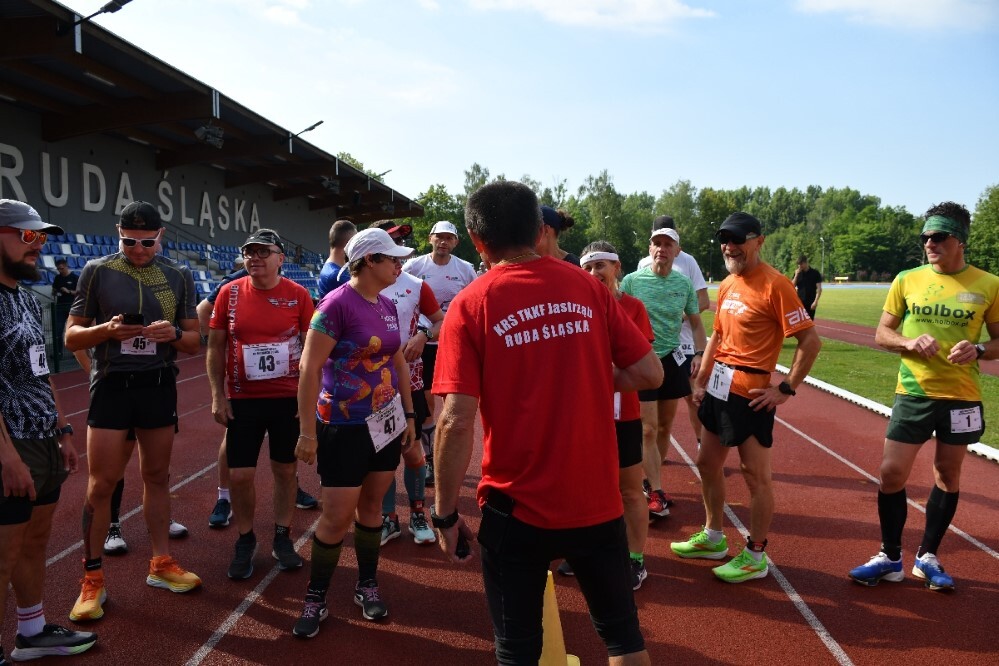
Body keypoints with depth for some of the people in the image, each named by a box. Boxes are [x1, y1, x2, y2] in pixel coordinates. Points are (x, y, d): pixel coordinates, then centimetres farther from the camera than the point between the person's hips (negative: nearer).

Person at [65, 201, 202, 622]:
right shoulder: (97, 271, -2)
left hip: (159, 385, 3)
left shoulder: (179, 276, 5)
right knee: (101, 484, -1)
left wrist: (174, 333, -15)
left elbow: (194, 342, 7)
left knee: (157, 477, 12)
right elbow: (72, 337, -1)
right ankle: (92, 579, 12)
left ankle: (161, 564, 24)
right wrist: (106, 330, -21)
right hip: (112, 385, -2)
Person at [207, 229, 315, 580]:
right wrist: (218, 396, -2)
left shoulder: (298, 295, -4)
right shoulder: (230, 293, -1)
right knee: (240, 475, 2)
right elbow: (215, 347, 4)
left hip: (288, 399, 0)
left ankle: (282, 537, 27)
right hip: (242, 401, 1)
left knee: (285, 470, 10)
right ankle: (245, 540, 23)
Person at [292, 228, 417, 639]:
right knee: (337, 517, -1)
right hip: (344, 426, -6)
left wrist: (409, 414, 16)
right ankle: (315, 599, 18)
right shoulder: (337, 305, -16)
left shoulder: (388, 307, 6)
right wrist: (307, 432, -17)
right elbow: (309, 369, -17)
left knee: (371, 505, 15)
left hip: (385, 422, 7)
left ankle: (367, 586, 31)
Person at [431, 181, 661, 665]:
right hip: (597, 501, 3)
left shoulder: (470, 305, -9)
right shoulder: (588, 288, -1)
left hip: (518, 510, -2)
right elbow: (649, 374, 1)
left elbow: (457, 421, -16)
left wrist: (445, 514, -5)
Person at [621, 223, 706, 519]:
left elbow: (696, 322, 12)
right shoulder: (632, 281, -7)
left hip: (673, 360, 4)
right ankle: (656, 494, 2)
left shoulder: (684, 283, 2)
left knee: (665, 426, 12)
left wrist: (699, 353, -1)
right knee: (648, 429, -5)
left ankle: (649, 480, 28)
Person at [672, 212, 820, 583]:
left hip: (750, 393, -9)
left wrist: (786, 389, -16)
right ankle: (713, 538, 34)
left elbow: (810, 341, -16)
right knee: (708, 462, 17)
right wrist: (701, 382, 16)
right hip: (718, 386, 9)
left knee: (755, 474, 2)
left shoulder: (774, 284, -15)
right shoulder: (727, 284, 11)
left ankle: (756, 556, 16)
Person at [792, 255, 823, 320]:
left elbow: (819, 288, -5)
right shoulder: (797, 273, 7)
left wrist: (816, 301, -15)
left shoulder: (815, 273, -2)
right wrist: (796, 275, -10)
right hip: (799, 302, 2)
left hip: (810, 303, -2)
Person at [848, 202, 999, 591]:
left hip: (961, 397, 0)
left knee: (947, 476, 11)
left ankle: (928, 557, 28)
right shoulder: (906, 280, 0)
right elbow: (882, 334, 5)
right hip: (913, 394, 0)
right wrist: (909, 343, -15)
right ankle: (890, 558, 16)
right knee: (891, 474, -2)